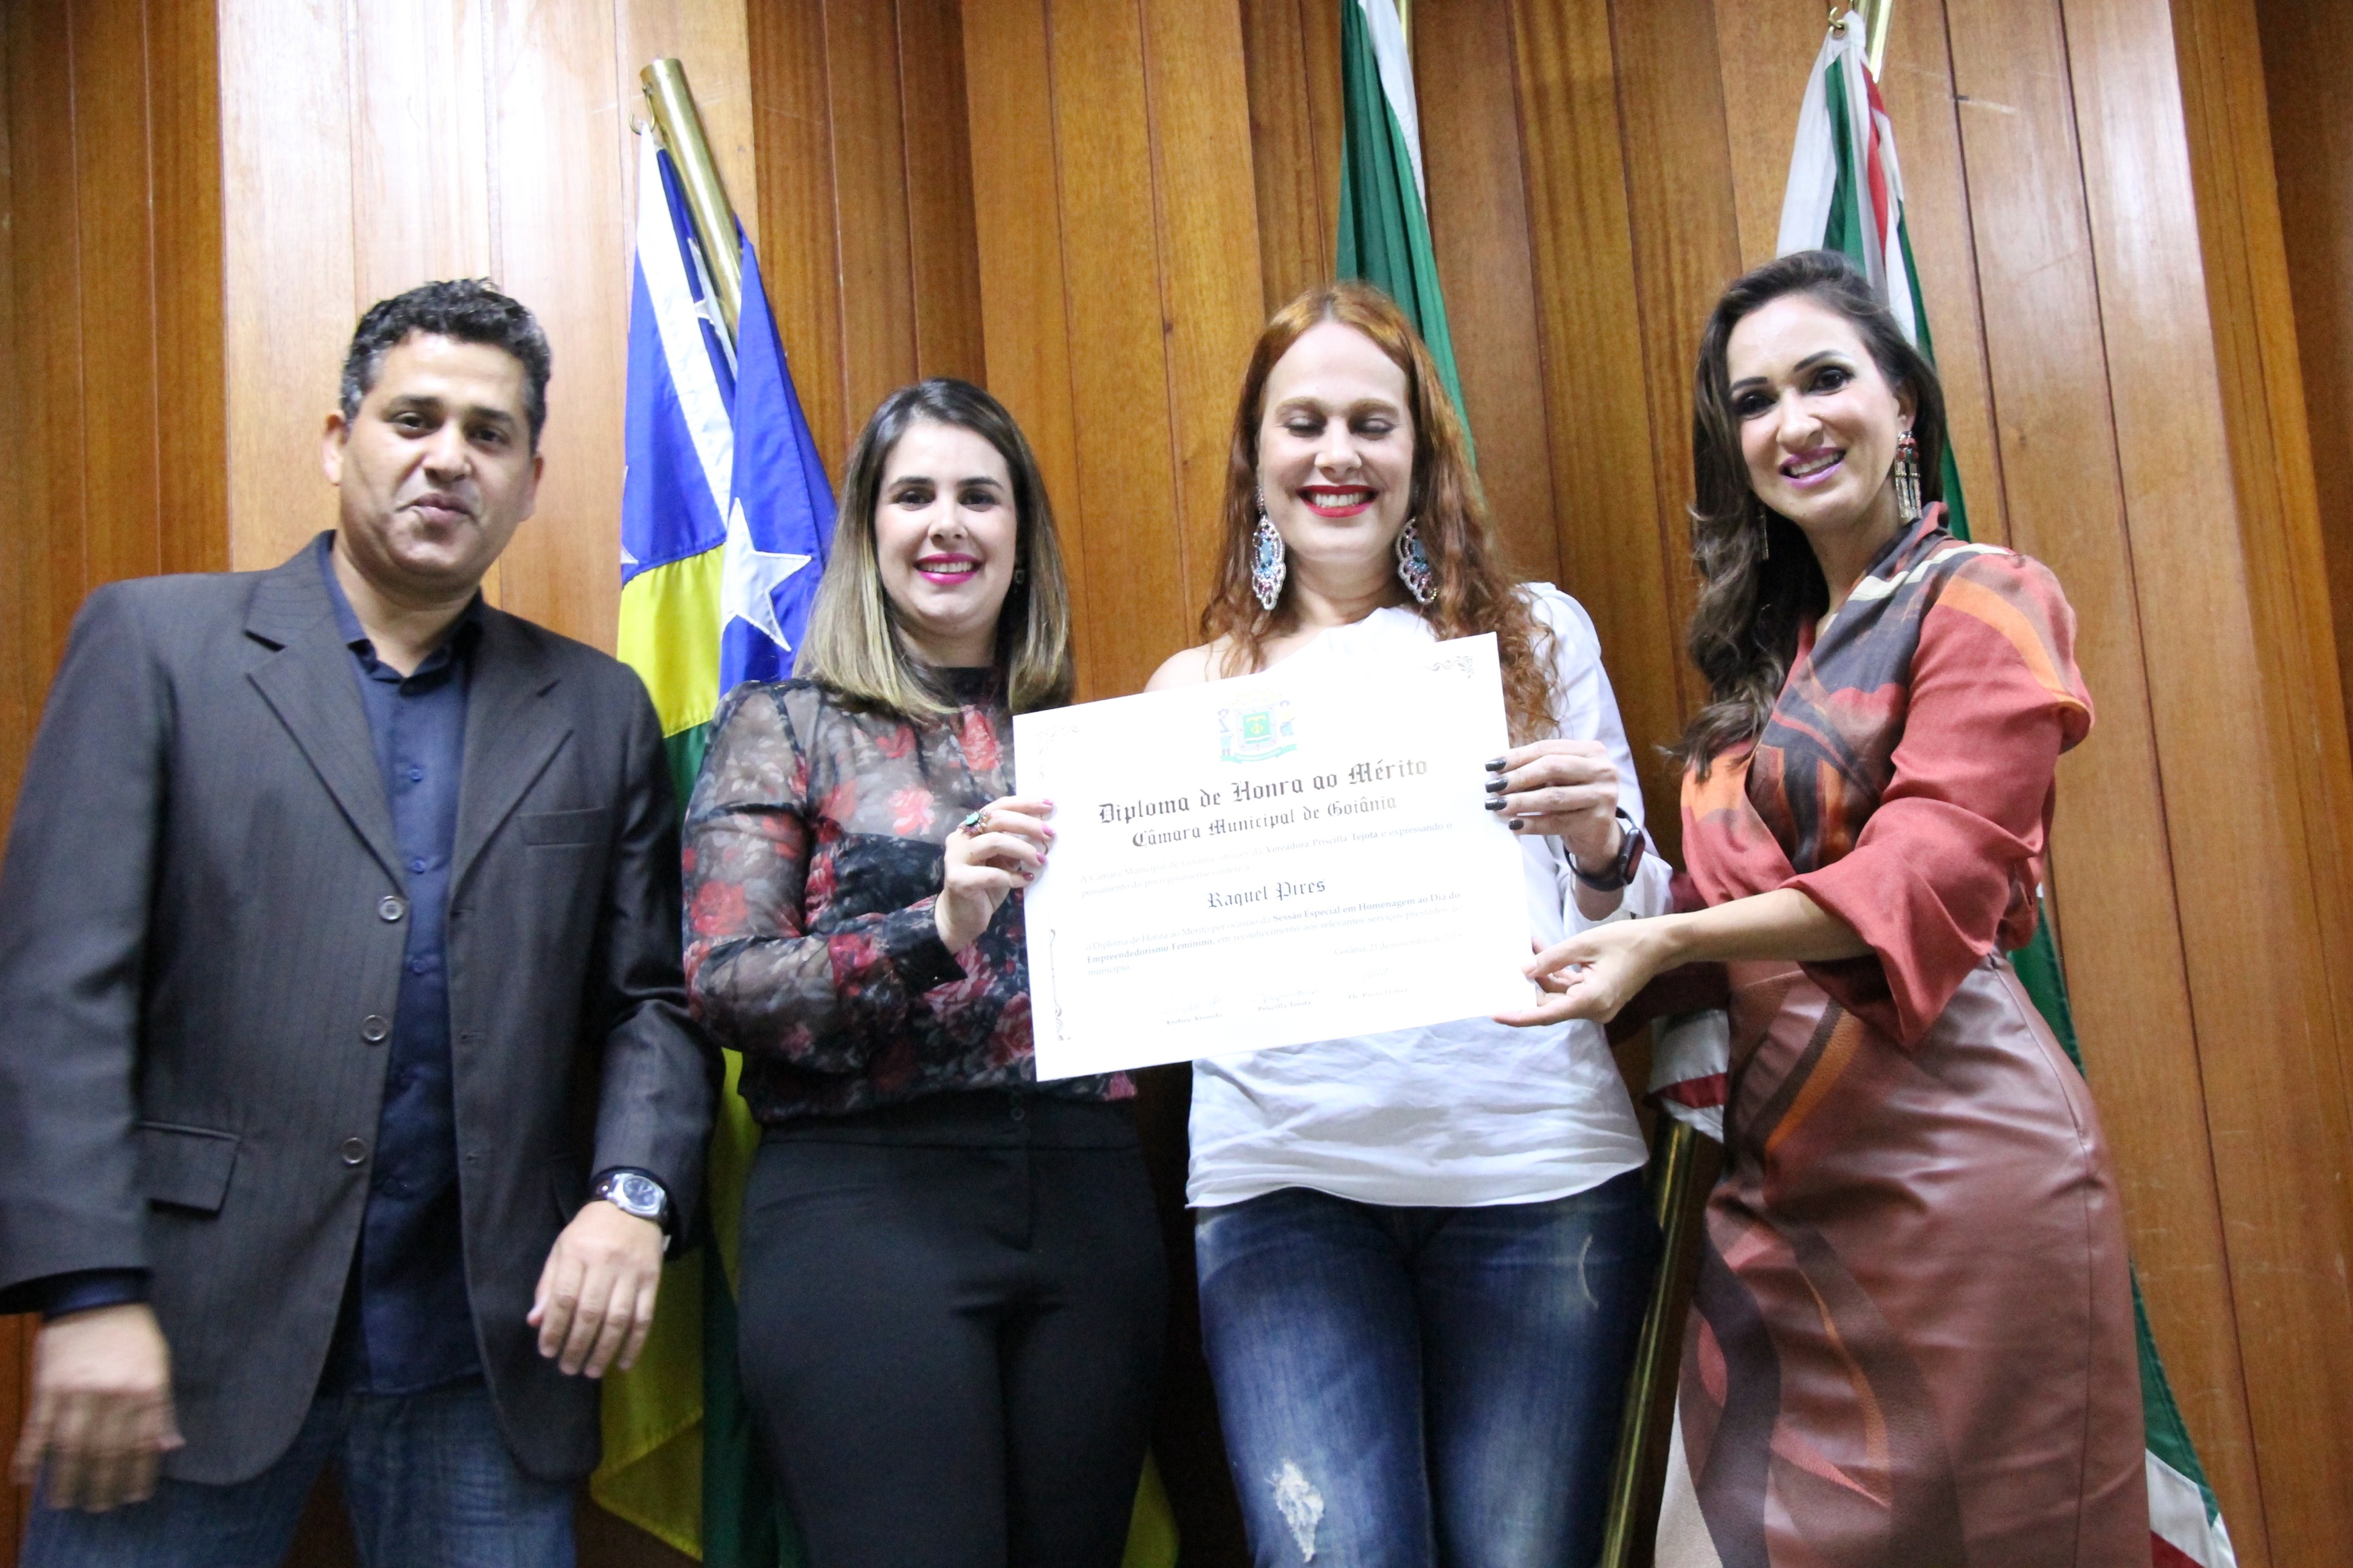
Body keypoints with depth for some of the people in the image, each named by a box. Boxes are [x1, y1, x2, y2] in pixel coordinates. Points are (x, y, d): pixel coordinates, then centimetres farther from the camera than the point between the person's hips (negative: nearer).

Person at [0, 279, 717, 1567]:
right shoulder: (154, 641, 1)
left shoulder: (598, 712, 8)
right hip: (190, 1340, -2)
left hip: (486, 1358, 2)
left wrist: (632, 1194, -9)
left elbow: (653, 1002, 9)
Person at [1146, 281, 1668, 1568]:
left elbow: (1636, 930, 11)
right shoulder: (1195, 688, 13)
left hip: (1534, 1165, 0)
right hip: (1280, 1175, 0)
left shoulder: (1534, 633, 12)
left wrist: (1600, 853, -11)